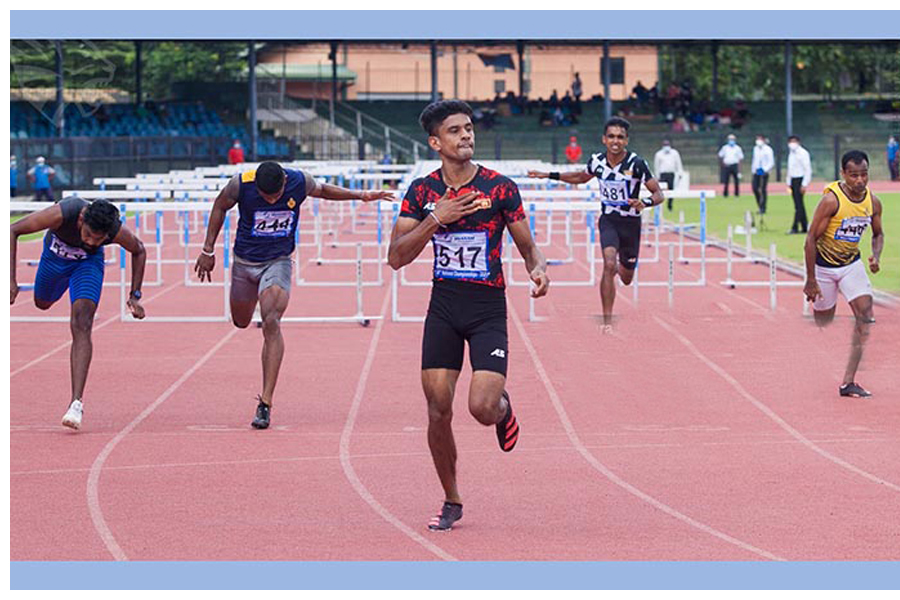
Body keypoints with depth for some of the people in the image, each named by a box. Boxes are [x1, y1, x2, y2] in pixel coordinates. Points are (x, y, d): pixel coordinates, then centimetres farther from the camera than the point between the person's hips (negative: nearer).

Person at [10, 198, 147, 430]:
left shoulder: (118, 232, -35)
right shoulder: (62, 214, -41)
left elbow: (139, 251, -9)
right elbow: (12, 231, -32)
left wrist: (135, 296, -11)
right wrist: (11, 281, -36)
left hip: (88, 262, -2)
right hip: (55, 254, 2)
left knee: (81, 326, -20)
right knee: (43, 303, 26)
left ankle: (77, 402, -26)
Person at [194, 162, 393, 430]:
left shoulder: (300, 182, -18)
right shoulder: (240, 184, -21)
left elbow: (322, 190, 7)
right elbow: (220, 207, -1)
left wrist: (360, 195, 2)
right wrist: (208, 251, 1)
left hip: (278, 262, -2)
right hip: (244, 261, 2)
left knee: (271, 322, -20)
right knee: (241, 322, 18)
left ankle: (266, 403, -23)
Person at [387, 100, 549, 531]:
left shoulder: (500, 188, -5)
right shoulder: (422, 191, 1)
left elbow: (527, 246, 4)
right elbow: (396, 258, -4)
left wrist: (537, 268, -19)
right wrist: (435, 219, -17)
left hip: (488, 309, -2)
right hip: (443, 307, 2)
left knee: (482, 407, -17)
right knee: (438, 411, -1)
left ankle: (503, 408, 23)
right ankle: (451, 502, 17)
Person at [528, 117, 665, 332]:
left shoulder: (636, 164, -18)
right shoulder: (597, 161, -7)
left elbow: (658, 194, -15)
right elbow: (582, 177, 17)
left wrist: (645, 203, -36)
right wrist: (550, 175, 12)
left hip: (631, 223, -1)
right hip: (608, 220, 1)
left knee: (626, 279, 15)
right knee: (609, 264, -25)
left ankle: (621, 268, 56)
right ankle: (607, 320, -18)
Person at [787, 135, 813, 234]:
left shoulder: (803, 153, -9)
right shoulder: (791, 153, 15)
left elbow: (808, 170, -13)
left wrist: (804, 185, -17)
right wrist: (789, 184, 14)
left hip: (800, 180, -8)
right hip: (793, 180, 8)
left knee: (799, 205, -12)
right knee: (798, 205, 9)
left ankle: (795, 227, -17)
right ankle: (804, 227, 13)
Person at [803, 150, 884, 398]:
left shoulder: (873, 202, -7)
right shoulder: (831, 200, -23)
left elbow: (878, 234, 12)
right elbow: (811, 238, -18)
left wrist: (876, 256, -10)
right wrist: (810, 280, -18)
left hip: (852, 264, 4)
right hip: (824, 264, -4)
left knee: (865, 313, -13)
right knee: (823, 321, 6)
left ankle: (848, 381, -12)